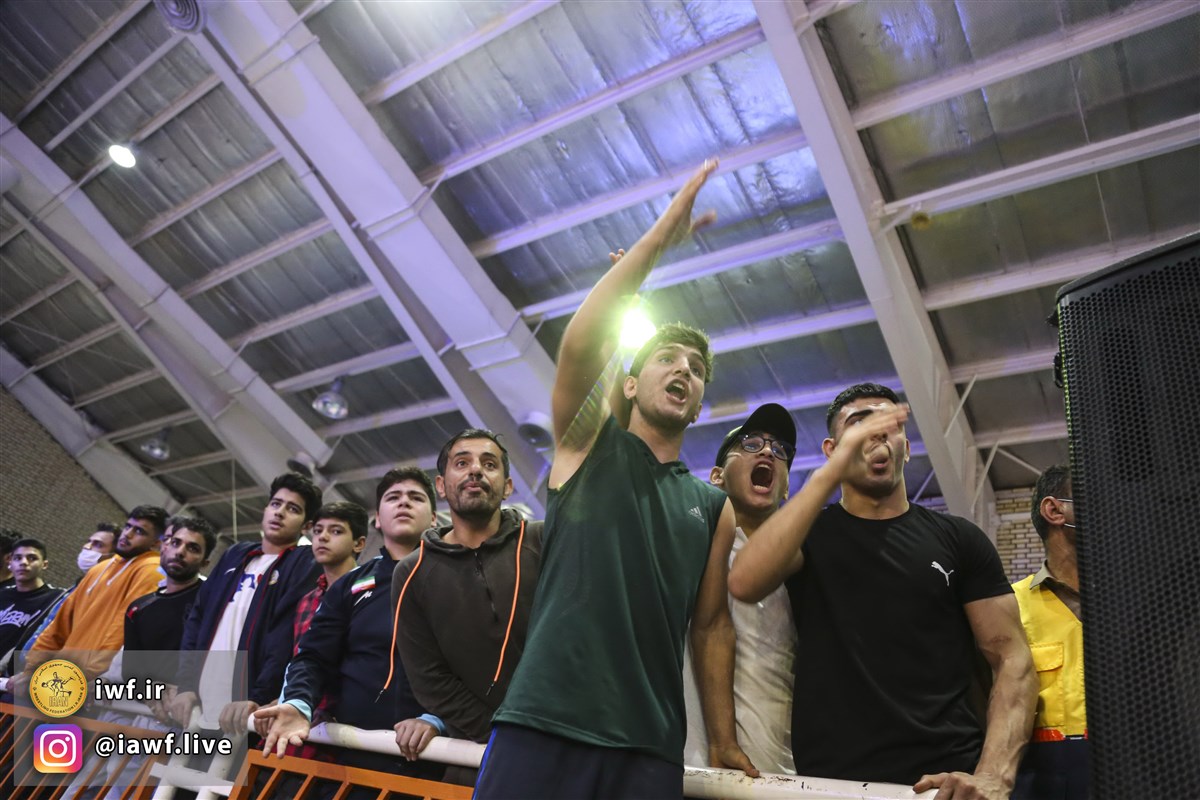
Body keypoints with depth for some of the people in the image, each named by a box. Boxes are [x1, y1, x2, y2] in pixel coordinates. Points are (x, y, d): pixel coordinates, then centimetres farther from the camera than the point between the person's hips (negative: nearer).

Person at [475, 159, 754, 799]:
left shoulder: (714, 507, 13)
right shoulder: (588, 443, 5)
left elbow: (711, 624, 14)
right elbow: (580, 344, -13)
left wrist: (723, 738, 8)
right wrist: (662, 233, -11)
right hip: (541, 726, -3)